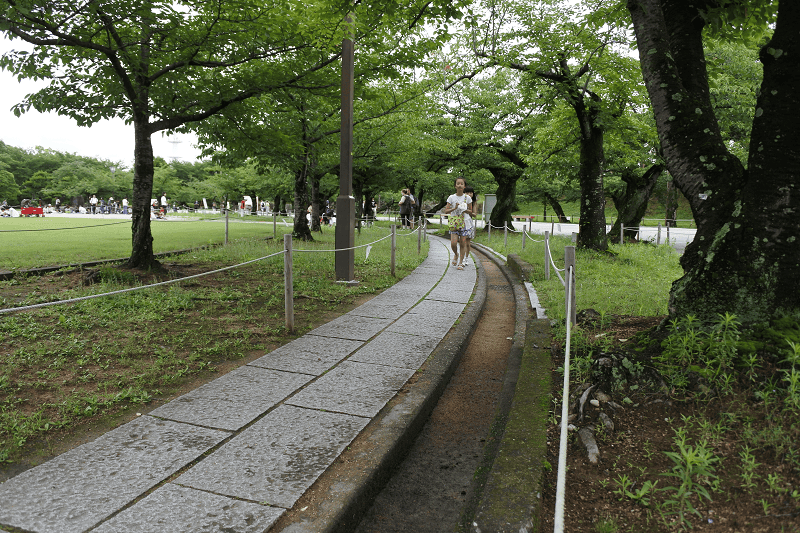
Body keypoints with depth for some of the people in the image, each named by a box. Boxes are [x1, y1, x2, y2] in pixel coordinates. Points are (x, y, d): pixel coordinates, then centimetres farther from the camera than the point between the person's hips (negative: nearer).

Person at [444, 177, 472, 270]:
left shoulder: (467, 198, 4)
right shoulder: (451, 197, 2)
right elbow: (446, 211, 1)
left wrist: (466, 210, -11)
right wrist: (454, 208, -15)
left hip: (464, 222, 1)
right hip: (454, 222, 0)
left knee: (463, 243, -1)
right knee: (453, 243, -11)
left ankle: (460, 263, 9)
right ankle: (456, 254, 21)